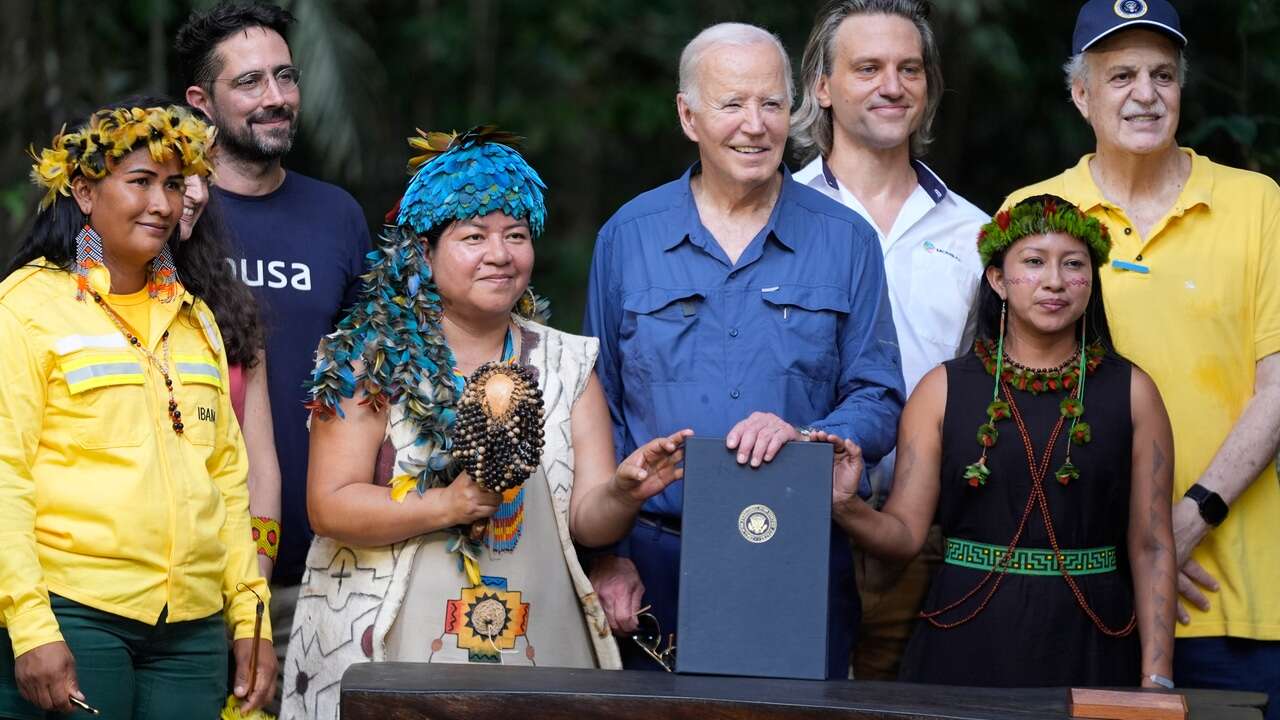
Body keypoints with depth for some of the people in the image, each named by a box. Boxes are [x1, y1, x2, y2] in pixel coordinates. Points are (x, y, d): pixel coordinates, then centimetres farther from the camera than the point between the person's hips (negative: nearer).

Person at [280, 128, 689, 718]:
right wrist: (446, 505, -20)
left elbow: (589, 523, 3)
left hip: (538, 648, 3)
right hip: (390, 650, -3)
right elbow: (329, 506, -9)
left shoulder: (566, 364, 9)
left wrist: (622, 493, -18)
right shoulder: (371, 359, -3)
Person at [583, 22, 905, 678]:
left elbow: (879, 403, 3)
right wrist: (607, 554, -1)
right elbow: (599, 410, 8)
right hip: (655, 568, 0)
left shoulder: (845, 241, 4)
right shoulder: (627, 236, 6)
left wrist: (802, 438, -18)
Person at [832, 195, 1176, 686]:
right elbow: (905, 532, 0)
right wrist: (848, 508, -21)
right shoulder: (944, 389, 4)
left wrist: (1156, 680, -4)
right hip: (968, 643, 0)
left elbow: (1150, 547, 1)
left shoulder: (1131, 392, 4)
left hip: (1088, 645, 0)